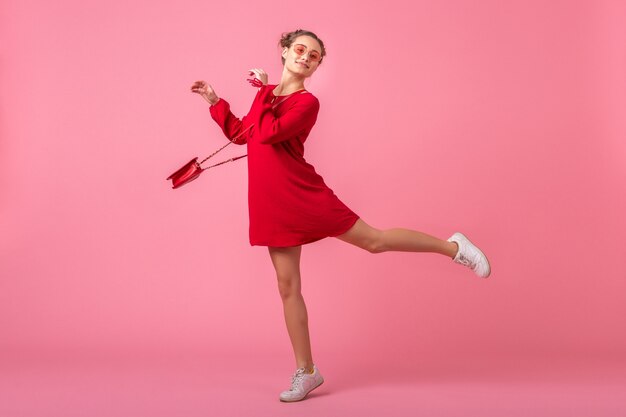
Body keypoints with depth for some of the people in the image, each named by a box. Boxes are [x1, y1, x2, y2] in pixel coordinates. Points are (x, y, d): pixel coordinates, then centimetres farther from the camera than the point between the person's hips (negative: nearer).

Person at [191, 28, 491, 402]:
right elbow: (239, 134, 23)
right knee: (288, 286, 6)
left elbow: (266, 134, -21)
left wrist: (264, 92, -11)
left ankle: (453, 246, 17)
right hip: (270, 203, 6)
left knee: (373, 239, -3)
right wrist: (215, 101, 19)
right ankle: (306, 371, 15)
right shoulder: (266, 92, 14)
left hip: (302, 193, -6)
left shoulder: (307, 102, -7)